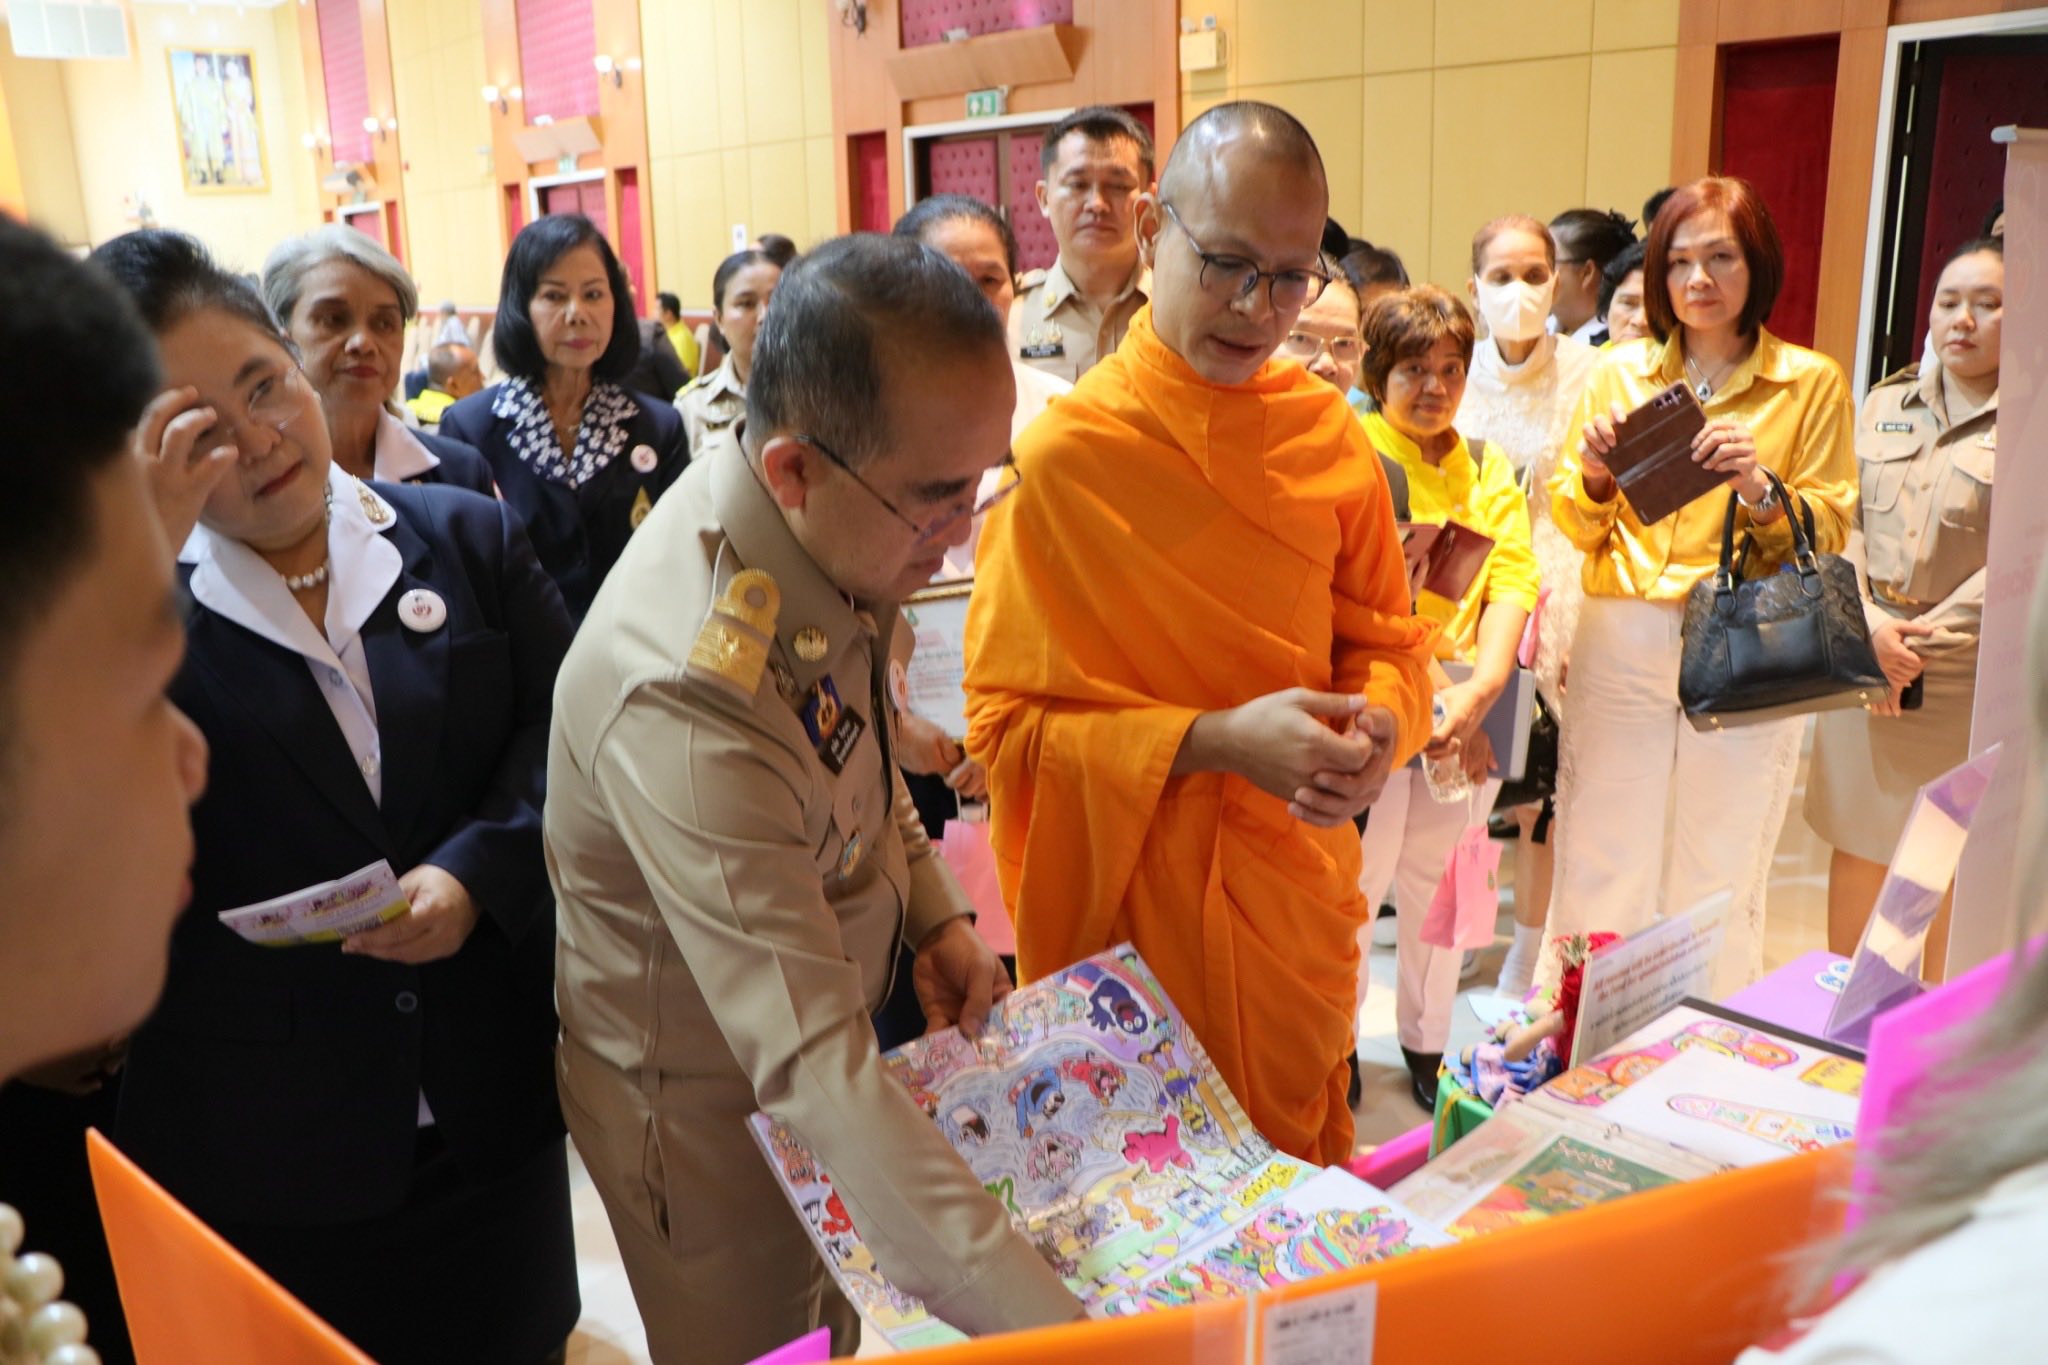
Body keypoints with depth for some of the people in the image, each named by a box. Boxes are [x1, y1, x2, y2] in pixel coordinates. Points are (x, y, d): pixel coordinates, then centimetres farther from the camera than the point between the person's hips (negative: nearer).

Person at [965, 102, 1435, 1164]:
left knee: (1302, 1163, 20)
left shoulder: (1330, 437, 0)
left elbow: (1387, 642, 8)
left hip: (1295, 907, 5)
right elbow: (1007, 720, -14)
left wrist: (1375, 726, -15)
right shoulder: (1064, 455, -14)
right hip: (1125, 917, -4)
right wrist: (1218, 741, -24)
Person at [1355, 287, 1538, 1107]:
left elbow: (1513, 577, 4)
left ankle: (1428, 1044, 29)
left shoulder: (1489, 467, 15)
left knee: (1438, 880, 14)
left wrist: (1480, 686, -12)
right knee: (1355, 879, -1)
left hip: (1467, 703, 5)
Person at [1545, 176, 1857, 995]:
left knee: (1719, 886, 7)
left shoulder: (1812, 382, 4)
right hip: (1621, 643, 1)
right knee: (1597, 870, 4)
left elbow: (1830, 534, 2)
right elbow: (1575, 525, 11)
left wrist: (1761, 489, -16)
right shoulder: (1621, 372, 9)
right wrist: (1594, 474, -9)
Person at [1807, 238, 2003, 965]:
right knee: (1855, 847, 11)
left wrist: (1923, 642, -14)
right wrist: (1871, 627, -10)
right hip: (1861, 663, 4)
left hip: (1962, 682, -3)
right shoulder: (1886, 403, 10)